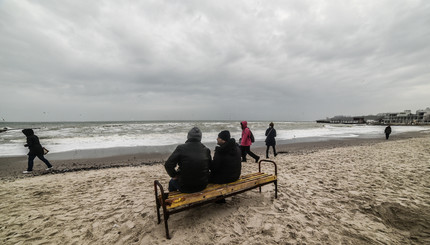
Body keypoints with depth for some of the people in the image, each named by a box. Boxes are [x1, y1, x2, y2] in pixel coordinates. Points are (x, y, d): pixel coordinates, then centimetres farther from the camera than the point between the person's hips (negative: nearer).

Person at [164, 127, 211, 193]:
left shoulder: (181, 148, -17)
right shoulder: (206, 150, -7)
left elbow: (168, 165, -17)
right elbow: (210, 166, 3)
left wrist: (174, 175, 1)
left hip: (185, 187, -4)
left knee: (172, 181, 27)